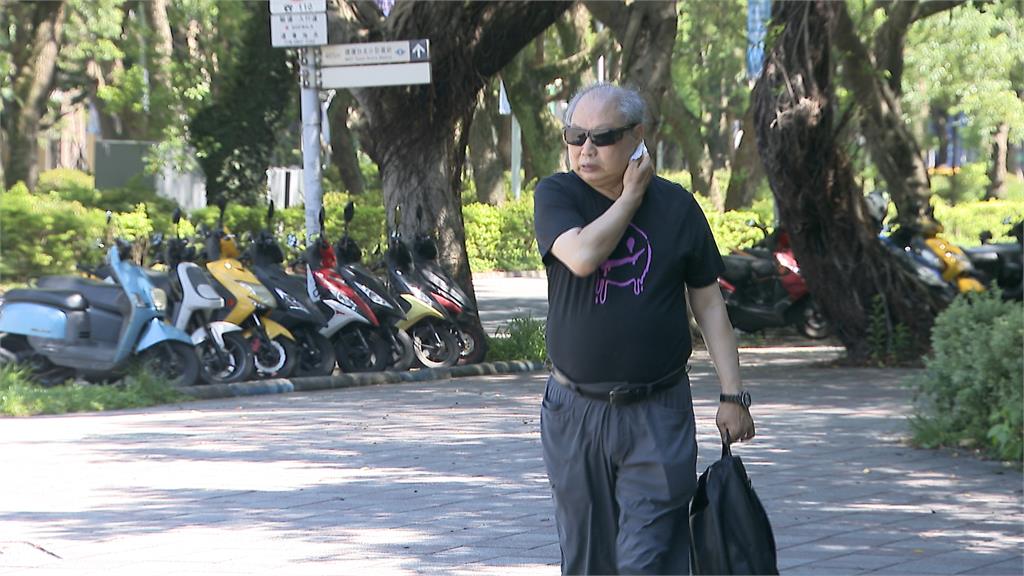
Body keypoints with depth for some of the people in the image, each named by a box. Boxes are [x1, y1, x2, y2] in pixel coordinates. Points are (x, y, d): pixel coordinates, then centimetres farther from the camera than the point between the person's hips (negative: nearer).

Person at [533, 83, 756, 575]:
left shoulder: (676, 206, 3)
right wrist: (632, 194, -10)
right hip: (574, 410, 1)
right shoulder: (555, 196, 0)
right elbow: (582, 256, -21)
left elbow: (708, 302, 8)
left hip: (658, 412, -1)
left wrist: (732, 394, 3)